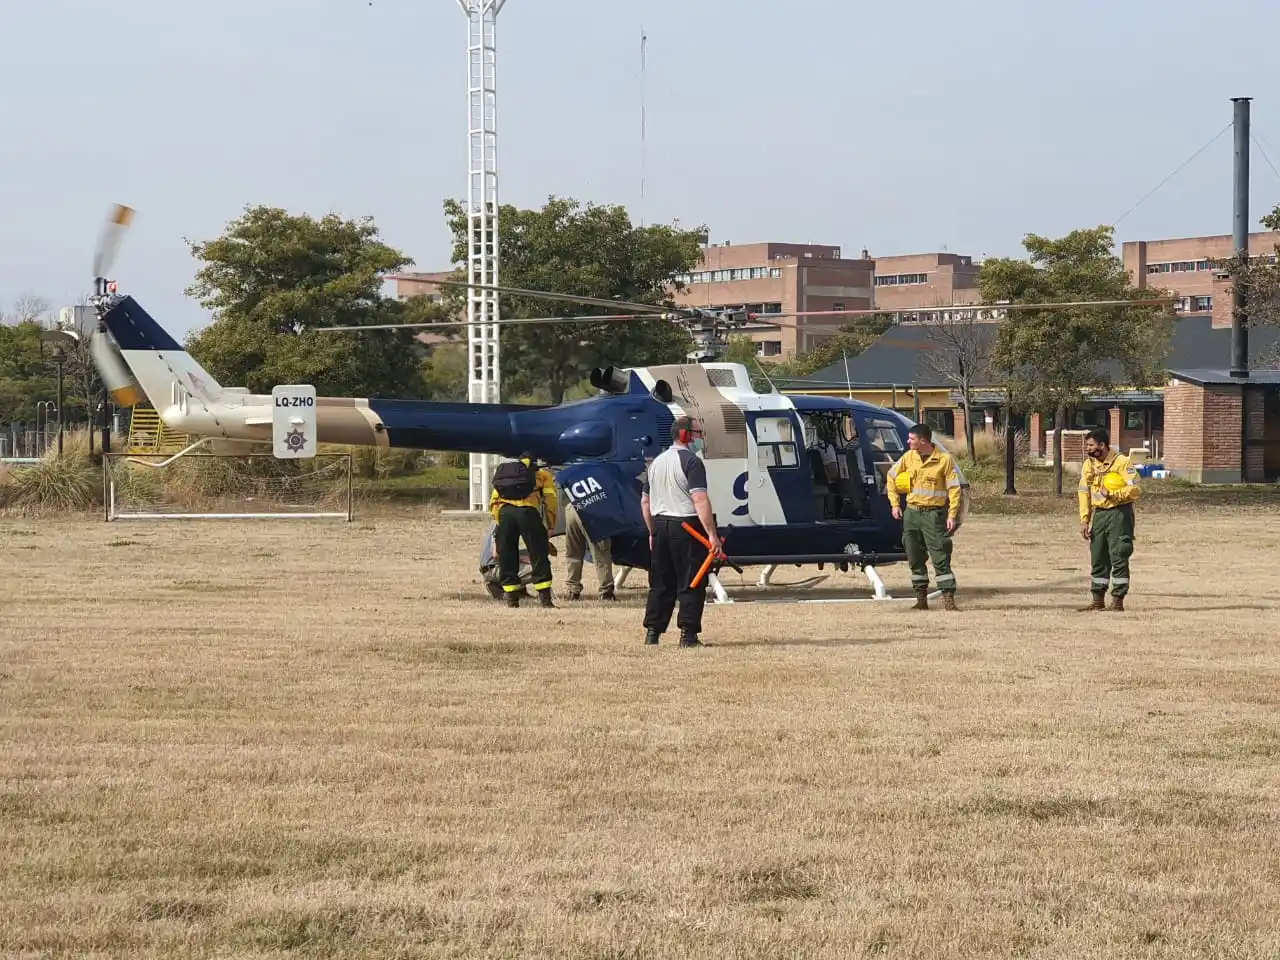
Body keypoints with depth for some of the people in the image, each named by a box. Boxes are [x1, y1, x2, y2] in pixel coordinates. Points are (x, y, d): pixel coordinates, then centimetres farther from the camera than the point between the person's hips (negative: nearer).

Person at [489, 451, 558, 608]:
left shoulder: (503, 470, 35)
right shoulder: (542, 474, 28)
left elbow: (493, 502, 22)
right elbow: (551, 501, 14)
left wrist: (499, 523, 22)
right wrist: (550, 528, 16)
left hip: (504, 512, 3)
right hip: (527, 511, -3)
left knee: (507, 559, 12)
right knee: (539, 557, 5)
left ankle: (512, 601, 12)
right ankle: (545, 600, 1)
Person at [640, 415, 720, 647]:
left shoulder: (656, 462, 14)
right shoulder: (691, 462, -11)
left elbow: (645, 501, 18)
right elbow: (700, 500, -20)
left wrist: (653, 532, 25)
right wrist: (712, 534, -22)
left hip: (661, 525, 7)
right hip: (686, 525, -7)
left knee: (660, 583, 11)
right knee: (691, 584, -2)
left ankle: (652, 632, 10)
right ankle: (688, 634, -5)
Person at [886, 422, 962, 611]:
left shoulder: (944, 459, -9)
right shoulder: (908, 457, 5)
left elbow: (954, 488, -8)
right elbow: (891, 476, 18)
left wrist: (952, 514, -15)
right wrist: (895, 503, 11)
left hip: (934, 514, -5)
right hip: (912, 512, 5)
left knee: (940, 558, -8)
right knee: (915, 559, 8)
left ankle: (948, 598, -8)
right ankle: (921, 599, 15)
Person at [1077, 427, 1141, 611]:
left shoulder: (1121, 462, -11)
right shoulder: (1088, 465, 8)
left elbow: (1135, 489, -17)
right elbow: (1084, 493, 11)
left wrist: (1112, 493, -22)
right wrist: (1084, 520, 5)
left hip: (1119, 513, -6)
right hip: (1099, 514, 6)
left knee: (1118, 558, -5)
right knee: (1097, 558, 8)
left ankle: (1118, 600, 0)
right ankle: (1098, 600, 15)